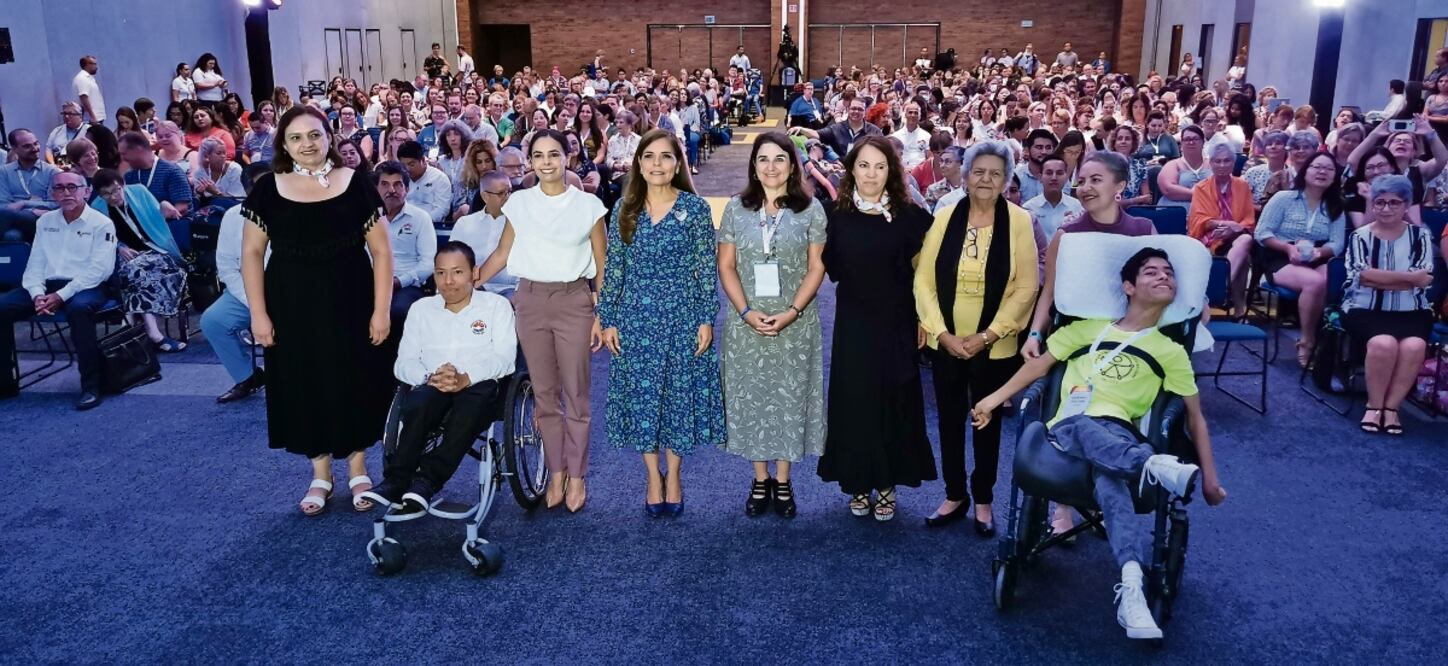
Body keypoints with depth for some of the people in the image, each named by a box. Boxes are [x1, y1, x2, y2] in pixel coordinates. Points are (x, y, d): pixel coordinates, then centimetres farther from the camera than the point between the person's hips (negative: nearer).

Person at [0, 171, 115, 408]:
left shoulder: (101, 223, -2)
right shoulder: (45, 221, 16)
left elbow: (99, 269, -12)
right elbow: (35, 263, 12)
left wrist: (62, 295, -19)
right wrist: (37, 294, -8)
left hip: (86, 286, -6)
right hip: (48, 285, 6)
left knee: (78, 308, -39)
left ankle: (91, 386, -32)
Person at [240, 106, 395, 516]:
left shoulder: (355, 186, -2)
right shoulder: (268, 190, 0)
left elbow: (381, 251, -2)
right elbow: (252, 254, 3)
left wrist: (381, 310, -7)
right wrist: (259, 314, -4)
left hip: (349, 306, -1)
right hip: (293, 309, 1)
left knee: (354, 383, 7)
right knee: (304, 386, 9)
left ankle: (358, 469, 26)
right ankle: (320, 473, 26)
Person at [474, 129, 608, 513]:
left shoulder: (588, 205, -1)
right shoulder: (518, 202, 6)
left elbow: (601, 265, 2)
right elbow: (502, 255, 11)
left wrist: (600, 315, -3)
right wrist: (469, 284, -1)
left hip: (573, 300, -2)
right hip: (530, 301, 2)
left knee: (576, 394, 2)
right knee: (544, 394, 8)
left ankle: (576, 476, 15)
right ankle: (556, 474, 20)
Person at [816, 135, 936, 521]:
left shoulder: (908, 216, -3)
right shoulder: (837, 215, -1)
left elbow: (922, 271, 0)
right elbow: (831, 268, 6)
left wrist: (921, 320, -3)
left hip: (896, 324, 0)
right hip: (853, 324, 1)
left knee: (893, 402, 7)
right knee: (854, 402, 6)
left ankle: (887, 485, 22)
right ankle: (859, 483, 21)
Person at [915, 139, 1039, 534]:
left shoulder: (1019, 221, -5)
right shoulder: (944, 218, -1)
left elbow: (1026, 288, -8)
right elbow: (923, 280, -2)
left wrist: (987, 335, -14)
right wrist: (942, 332, -12)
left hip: (994, 346, -2)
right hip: (945, 343, 2)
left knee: (988, 421, 11)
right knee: (949, 419, 11)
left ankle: (983, 500, 26)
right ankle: (954, 496, 26)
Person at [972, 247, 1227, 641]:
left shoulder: (1171, 352, 19)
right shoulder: (1089, 329, 21)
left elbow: (1195, 417, 18)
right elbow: (1041, 364, 25)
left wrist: (1210, 477, 10)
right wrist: (996, 397, 17)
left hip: (1117, 433, -1)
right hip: (1069, 428, 1)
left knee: (1109, 476, -38)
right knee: (1084, 425, -39)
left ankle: (1132, 585, -52)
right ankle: (1153, 465, -57)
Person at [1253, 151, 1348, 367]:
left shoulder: (1336, 208, 14)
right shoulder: (1283, 198, 2)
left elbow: (1337, 244, 4)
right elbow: (1261, 233, -4)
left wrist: (1319, 251, -19)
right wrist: (1289, 247, -18)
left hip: (1317, 260, 4)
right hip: (1280, 259, -4)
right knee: (1316, 282, -36)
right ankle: (1307, 343, -18)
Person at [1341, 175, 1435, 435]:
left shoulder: (1420, 236, 8)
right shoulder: (1360, 236, 4)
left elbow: (1424, 280, -6)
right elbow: (1363, 276, -11)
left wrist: (1378, 279, -13)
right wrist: (1409, 277, -9)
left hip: (1411, 311, 2)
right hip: (1366, 310, -2)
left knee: (1414, 346, -29)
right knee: (1383, 343, -32)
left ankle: (1391, 407, -14)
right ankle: (1374, 405, -12)